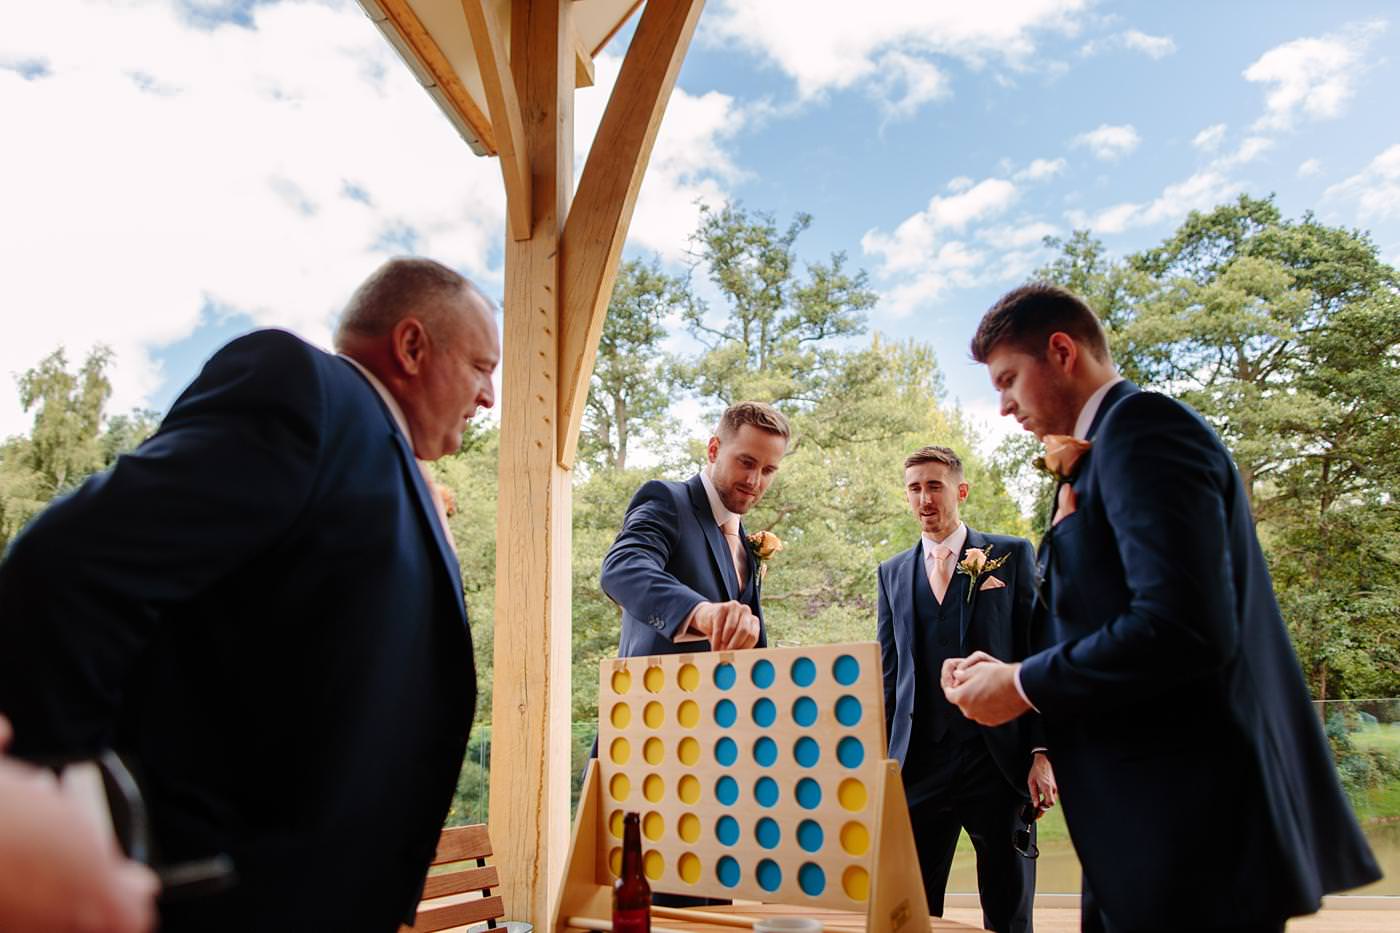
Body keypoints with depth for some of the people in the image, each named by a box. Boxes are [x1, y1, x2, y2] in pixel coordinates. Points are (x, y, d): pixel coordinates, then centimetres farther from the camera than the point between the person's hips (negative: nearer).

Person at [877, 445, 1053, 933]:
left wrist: (1041, 752, -7)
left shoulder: (1012, 555, 3)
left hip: (999, 759, -2)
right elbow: (889, 674, 14)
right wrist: (882, 762, 9)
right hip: (919, 764, 3)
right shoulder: (893, 572, 12)